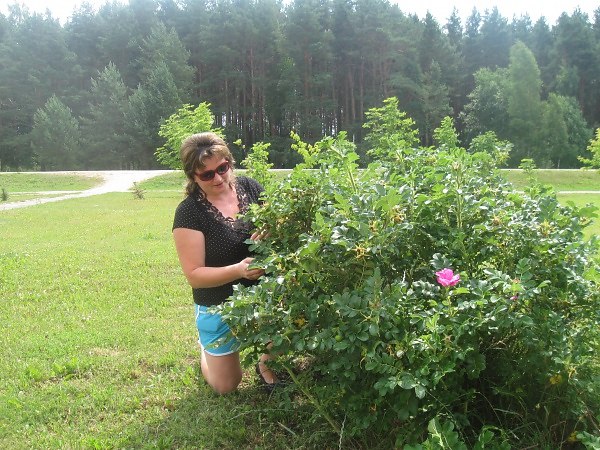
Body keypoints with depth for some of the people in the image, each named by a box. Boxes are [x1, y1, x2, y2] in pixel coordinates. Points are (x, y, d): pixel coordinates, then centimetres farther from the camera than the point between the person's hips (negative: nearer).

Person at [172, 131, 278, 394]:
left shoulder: (249, 187, -5)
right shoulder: (189, 213, -17)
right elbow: (194, 275, -18)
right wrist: (239, 270, -33)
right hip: (219, 306, -2)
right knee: (225, 386, 6)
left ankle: (267, 367, 1)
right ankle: (207, 350, 41)